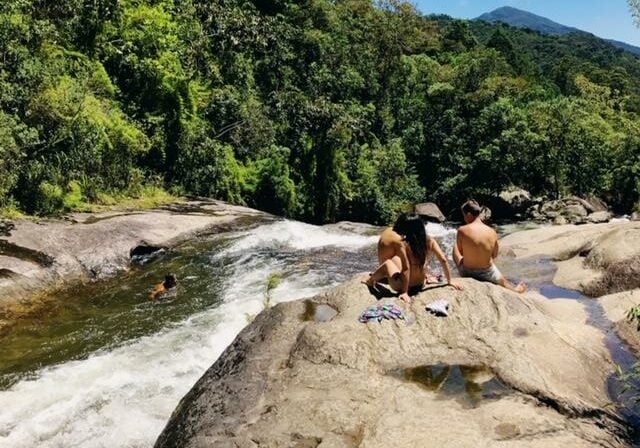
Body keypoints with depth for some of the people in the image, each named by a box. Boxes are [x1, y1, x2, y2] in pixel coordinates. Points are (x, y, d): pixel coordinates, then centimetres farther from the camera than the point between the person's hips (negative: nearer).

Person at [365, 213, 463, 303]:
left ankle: (371, 280, 29)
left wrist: (404, 292, -20)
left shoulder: (402, 243, -19)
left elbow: (406, 268, -23)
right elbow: (444, 260, -5)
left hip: (401, 285, -5)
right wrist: (449, 281, 5)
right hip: (420, 284, 6)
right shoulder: (430, 241, -6)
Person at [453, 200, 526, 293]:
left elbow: (458, 253, -9)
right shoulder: (492, 232, -10)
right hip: (487, 274, 2)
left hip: (466, 272, -2)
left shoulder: (462, 231, -19)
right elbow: (494, 255, 2)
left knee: (455, 250, 28)